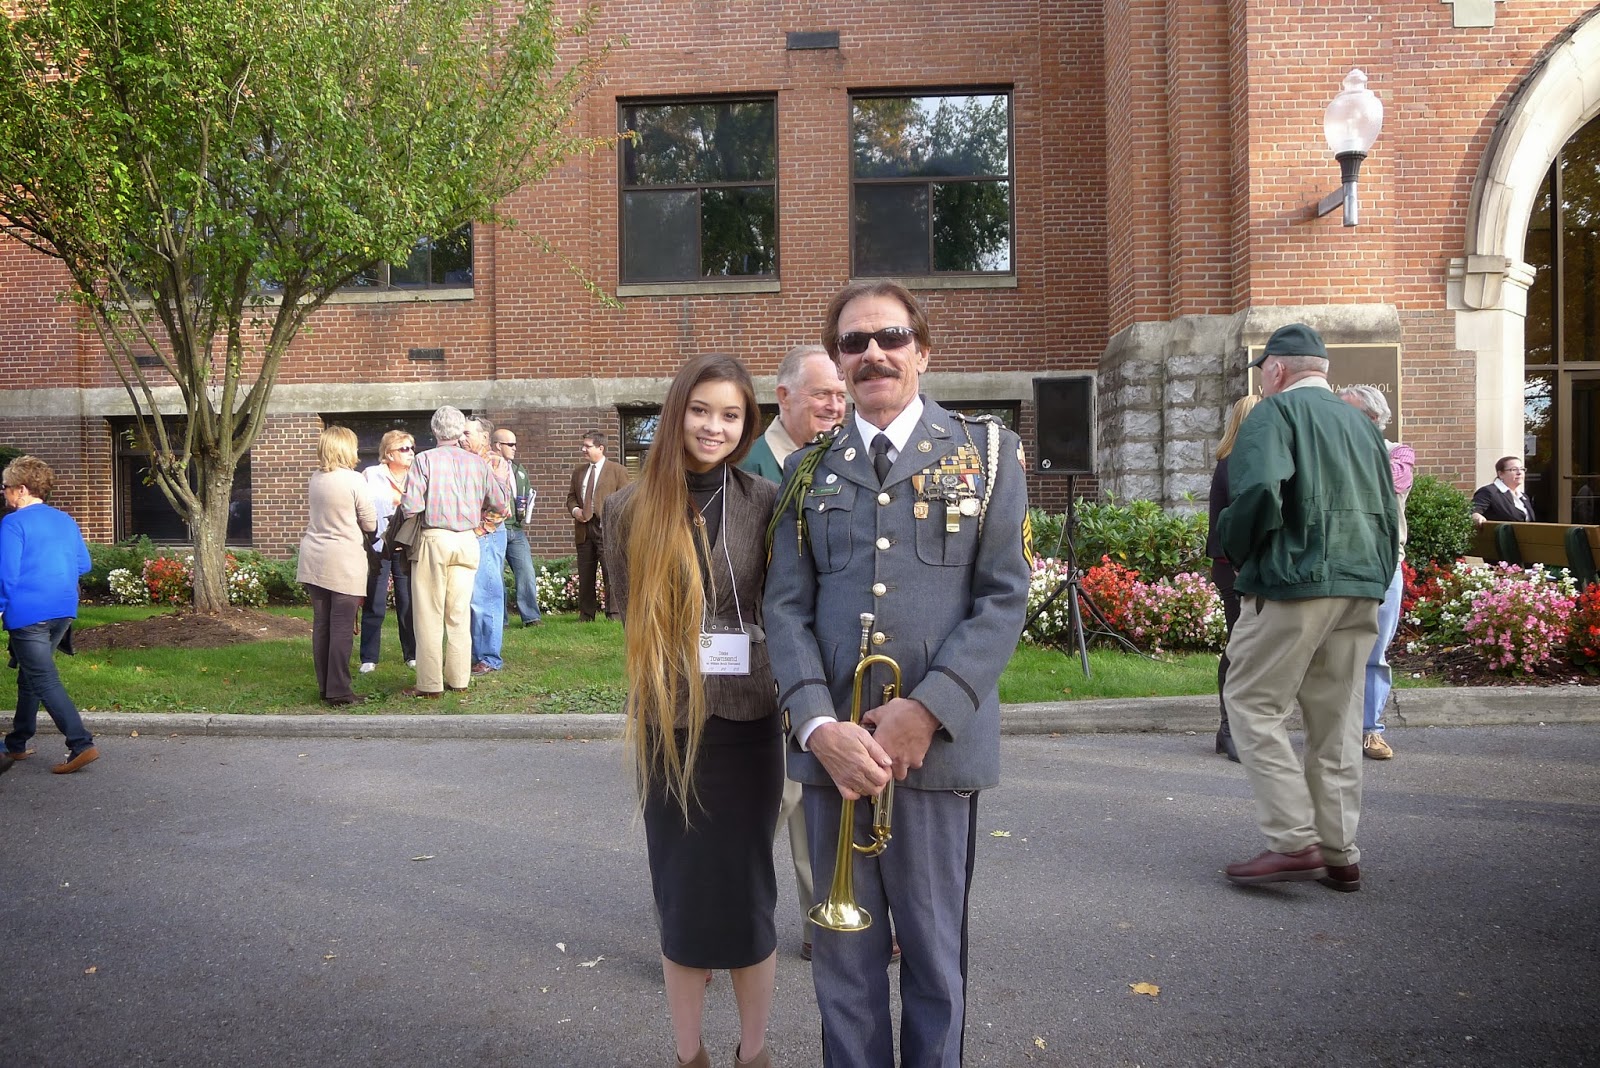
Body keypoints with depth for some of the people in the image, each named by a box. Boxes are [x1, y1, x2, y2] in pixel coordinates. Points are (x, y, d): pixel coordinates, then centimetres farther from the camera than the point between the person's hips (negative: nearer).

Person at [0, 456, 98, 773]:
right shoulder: (65, 520, 10)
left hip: (28, 614, -7)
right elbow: (83, 565, 13)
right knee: (29, 676, 20)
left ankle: (82, 745, -15)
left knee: (44, 681, -6)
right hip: (63, 611, 8)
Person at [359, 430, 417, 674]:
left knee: (409, 602, 4)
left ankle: (412, 654, 15)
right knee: (374, 603, -1)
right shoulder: (372, 475, 2)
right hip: (378, 545, -2)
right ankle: (369, 658, 6)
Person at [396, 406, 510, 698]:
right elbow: (502, 502, 8)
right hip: (467, 541, 4)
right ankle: (459, 679, 15)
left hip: (433, 540, -4)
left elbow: (411, 505, -12)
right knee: (459, 614, 11)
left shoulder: (425, 459, -6)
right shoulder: (477, 462, 5)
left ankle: (429, 684, 5)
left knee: (429, 615, 2)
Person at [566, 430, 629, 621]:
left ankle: (613, 613, 1)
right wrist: (574, 510, 0)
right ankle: (586, 614, 15)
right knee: (585, 575, 8)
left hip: (607, 528, -5)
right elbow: (571, 497, 22)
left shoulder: (617, 471, 2)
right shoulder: (578, 471, 18)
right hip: (583, 528, 5)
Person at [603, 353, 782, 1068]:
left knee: (748, 893, 9)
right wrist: (681, 660, -2)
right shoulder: (632, 508, -1)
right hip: (667, 724, 0)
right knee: (681, 899, 10)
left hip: (747, 723, 0)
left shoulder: (765, 502, -1)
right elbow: (627, 610, 6)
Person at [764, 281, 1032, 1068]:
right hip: (832, 745, 2)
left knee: (933, 951, 10)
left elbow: (1004, 598, -2)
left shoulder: (986, 453, 6)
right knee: (842, 952, 11)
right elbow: (787, 606, 4)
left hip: (938, 745, -2)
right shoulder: (807, 470, 12)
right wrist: (819, 724, -12)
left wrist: (926, 711, -13)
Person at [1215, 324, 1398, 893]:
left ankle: (1295, 840, -4)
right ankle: (1340, 855, 17)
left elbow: (1257, 492, -21)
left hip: (1294, 582, -8)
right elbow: (1388, 513, 20)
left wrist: (1238, 553, -5)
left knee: (1253, 703, 0)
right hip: (1362, 589, 8)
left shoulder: (1275, 412, -4)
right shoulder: (1361, 422, 19)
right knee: (1337, 721, 11)